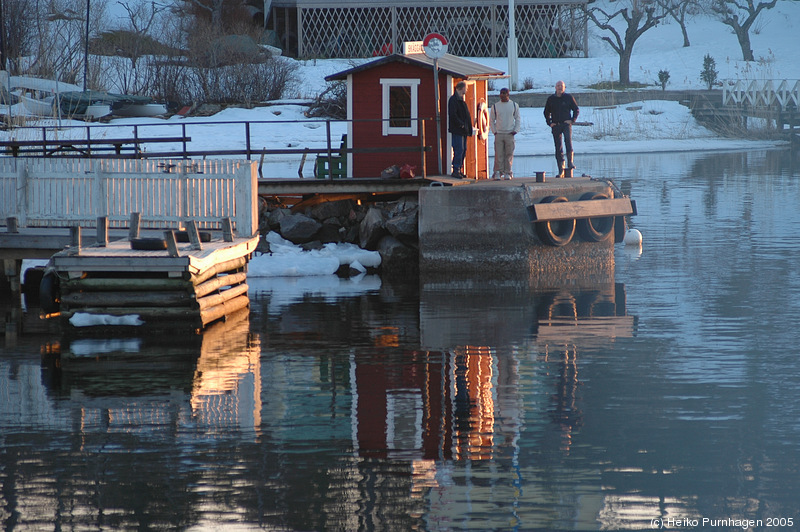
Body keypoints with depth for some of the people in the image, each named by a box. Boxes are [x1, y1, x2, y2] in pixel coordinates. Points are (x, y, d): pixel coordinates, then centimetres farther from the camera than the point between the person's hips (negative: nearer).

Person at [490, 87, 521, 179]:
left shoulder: (514, 105, 7)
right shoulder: (495, 106, 7)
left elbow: (517, 119, 12)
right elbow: (491, 120, 13)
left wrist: (516, 130, 0)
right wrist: (494, 131, 2)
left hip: (510, 134, 0)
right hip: (499, 134, 0)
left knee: (509, 154, -1)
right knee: (498, 154, -6)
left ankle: (507, 172, 6)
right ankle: (498, 172, -4)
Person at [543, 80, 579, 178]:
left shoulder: (568, 97, 3)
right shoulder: (551, 99, 9)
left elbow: (576, 109, 11)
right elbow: (546, 112, 21)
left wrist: (572, 120, -1)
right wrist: (549, 123, 9)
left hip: (566, 123, -2)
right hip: (555, 126, 2)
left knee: (568, 139, -29)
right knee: (558, 148, 1)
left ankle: (570, 161, -27)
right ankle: (561, 170, 4)